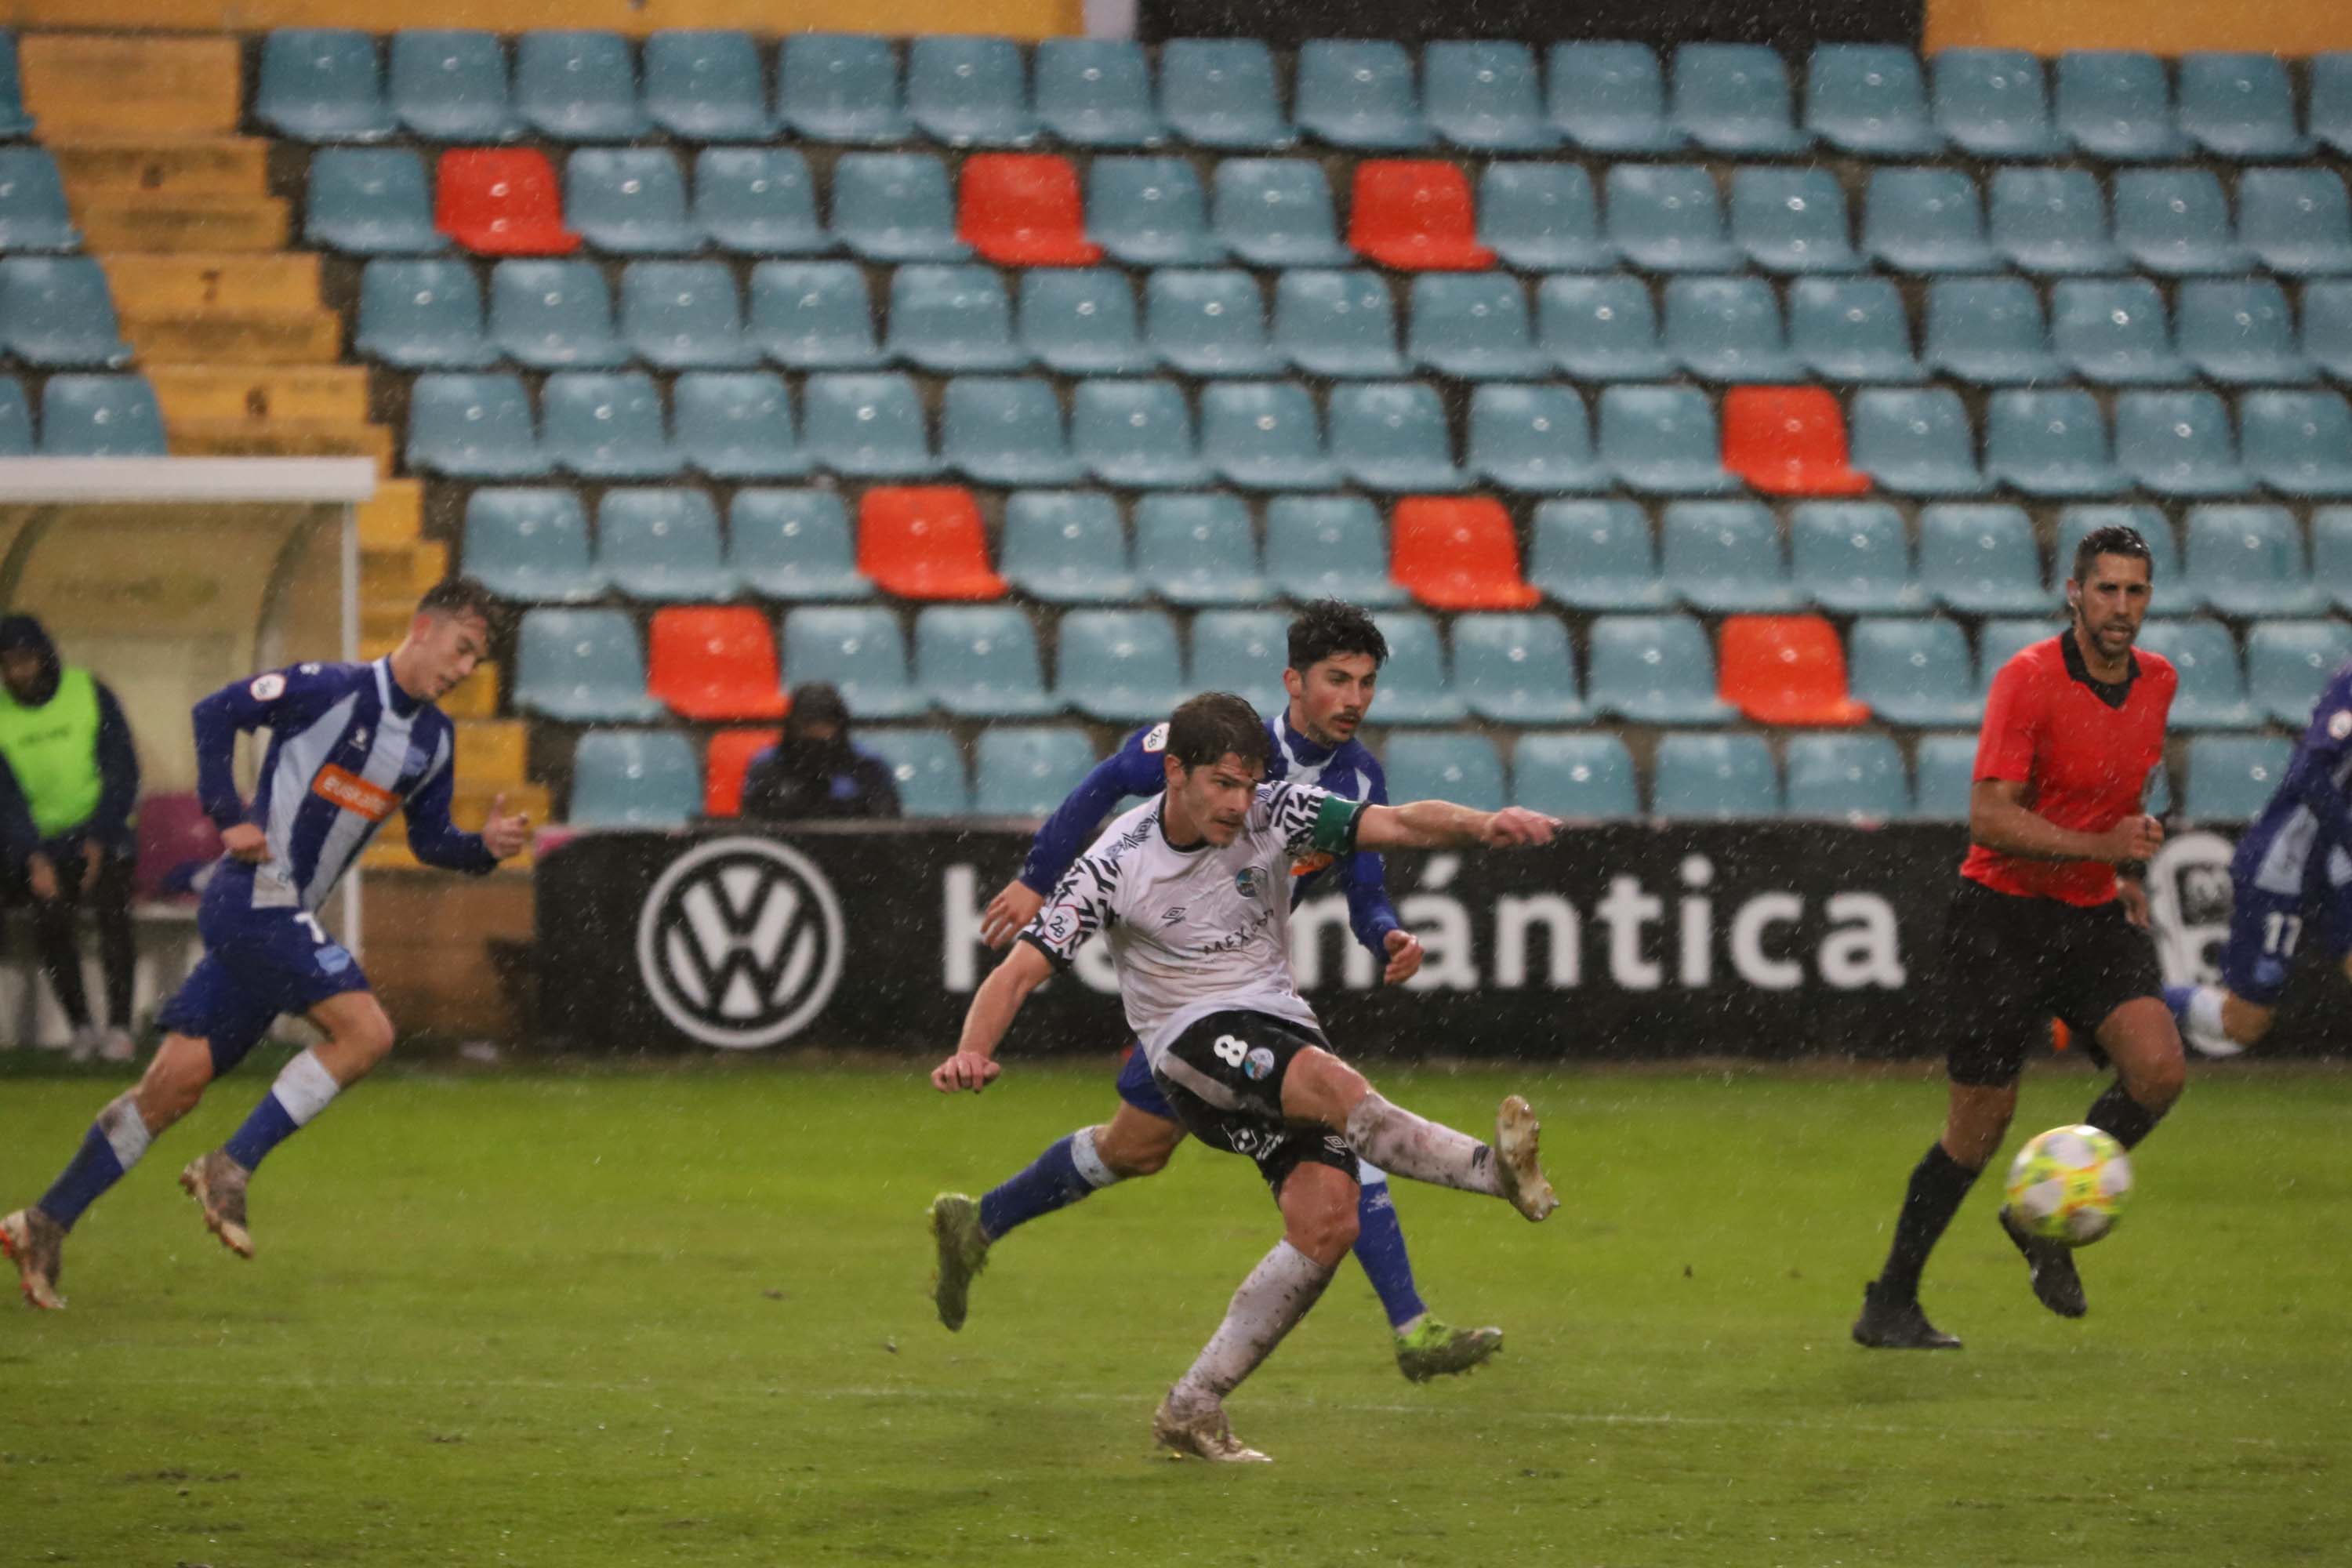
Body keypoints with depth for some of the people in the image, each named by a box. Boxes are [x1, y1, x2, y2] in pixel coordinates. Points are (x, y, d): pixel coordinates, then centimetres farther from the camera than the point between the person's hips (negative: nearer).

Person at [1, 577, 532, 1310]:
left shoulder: (434, 739, 12)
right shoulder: (332, 690, -11)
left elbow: (429, 839, 19)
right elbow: (216, 713, -9)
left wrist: (485, 846, 0)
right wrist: (228, 815, -14)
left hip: (284, 918, 8)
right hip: (254, 899, -8)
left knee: (178, 1081, 4)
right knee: (365, 1030, -18)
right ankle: (229, 1170, -11)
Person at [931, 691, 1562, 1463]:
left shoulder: (1275, 814, -1)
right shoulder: (1116, 866, -8)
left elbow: (1401, 823, -9)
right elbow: (1022, 968, -10)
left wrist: (1479, 825, -30)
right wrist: (972, 1052, -28)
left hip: (1281, 1021, 4)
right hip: (1191, 1041, -4)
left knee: (1327, 1223, -14)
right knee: (1334, 1083, -35)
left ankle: (1193, 1408, -5)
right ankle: (1490, 1169, -49)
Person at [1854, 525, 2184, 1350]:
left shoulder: (2158, 683, 4)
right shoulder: (2027, 679, -17)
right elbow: (1990, 818, -22)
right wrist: (2103, 846, -28)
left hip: (2094, 918, 5)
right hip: (2004, 916, -5)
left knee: (2158, 1069, -17)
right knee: (1981, 1119, -2)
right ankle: (1890, 1302, 13)